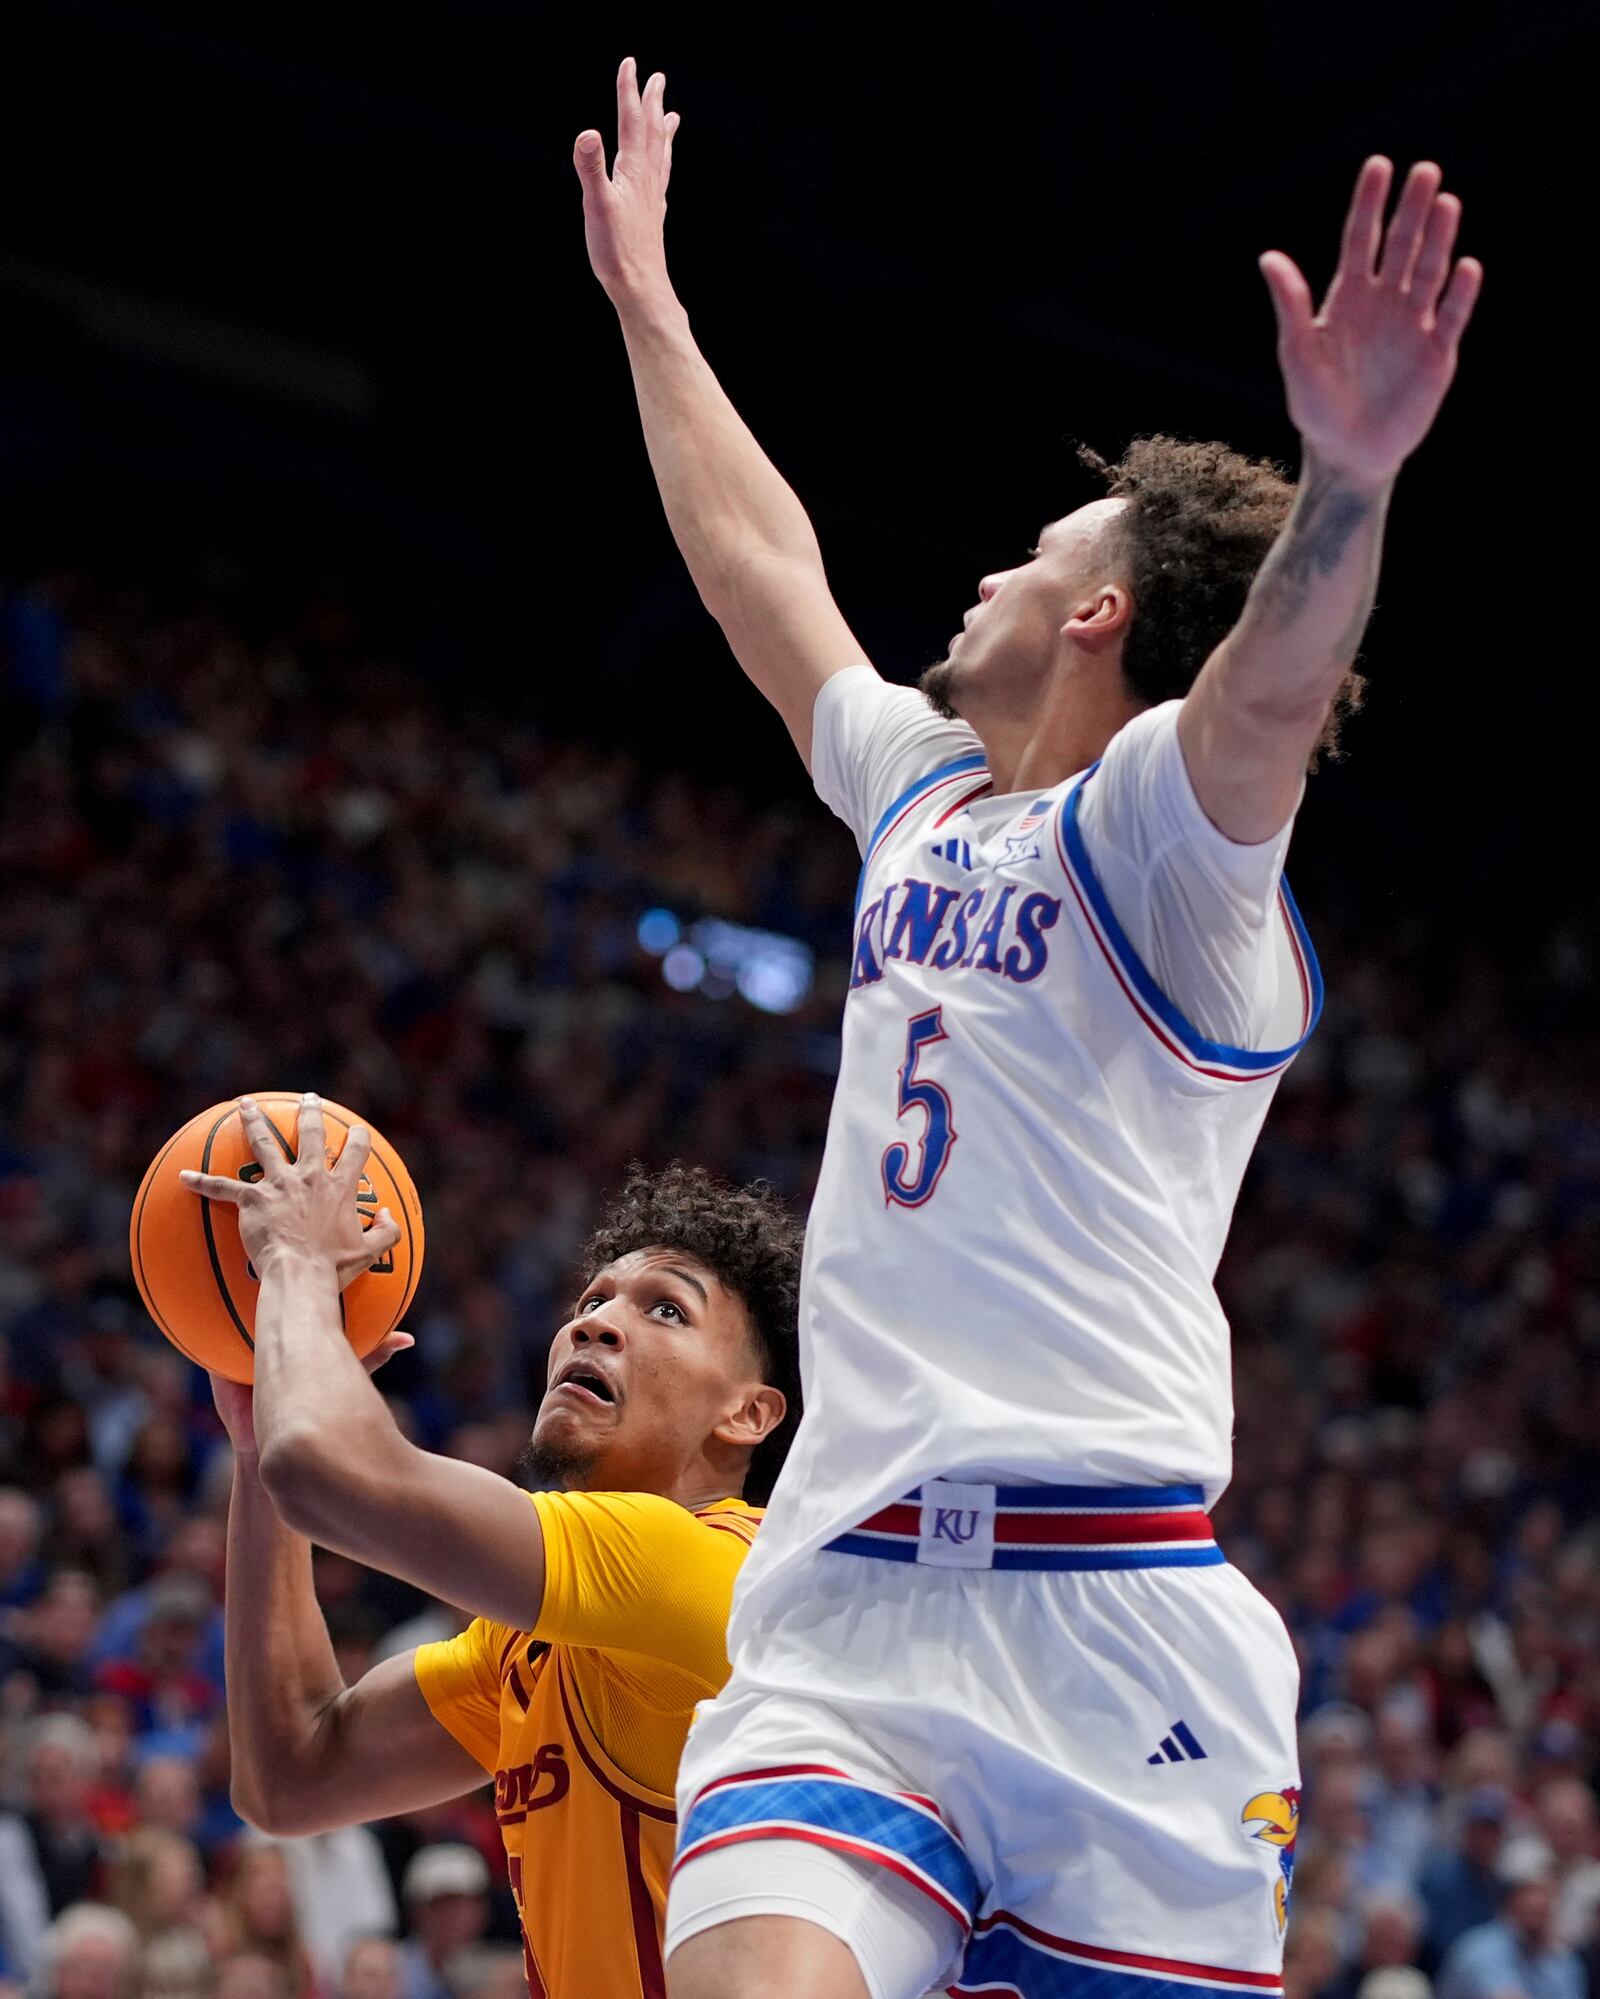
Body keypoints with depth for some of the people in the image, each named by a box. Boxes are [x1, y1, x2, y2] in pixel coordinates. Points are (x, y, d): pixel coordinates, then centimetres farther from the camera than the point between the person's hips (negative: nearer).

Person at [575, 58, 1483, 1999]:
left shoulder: (1152, 817, 1)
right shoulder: (923, 792, 24)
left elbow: (1272, 691, -21)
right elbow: (760, 567, 38)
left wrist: (1348, 476, -41)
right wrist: (647, 306, 46)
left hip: (1105, 1622, -5)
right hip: (836, 1620, 5)